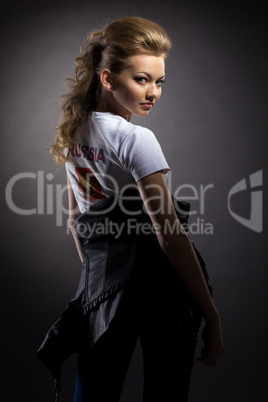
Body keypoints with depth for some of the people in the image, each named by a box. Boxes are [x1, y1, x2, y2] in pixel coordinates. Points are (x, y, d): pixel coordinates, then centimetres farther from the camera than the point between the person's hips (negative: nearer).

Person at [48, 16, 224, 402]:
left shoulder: (75, 133, 8)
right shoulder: (136, 140, -16)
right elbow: (170, 235, -19)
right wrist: (211, 315, -14)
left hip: (101, 282, 7)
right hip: (156, 280, -7)